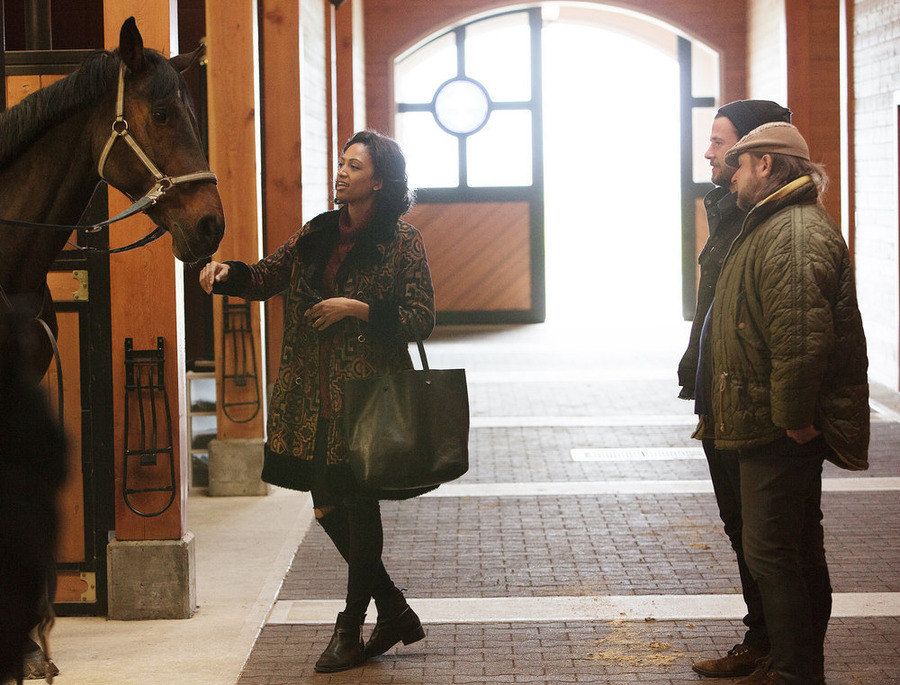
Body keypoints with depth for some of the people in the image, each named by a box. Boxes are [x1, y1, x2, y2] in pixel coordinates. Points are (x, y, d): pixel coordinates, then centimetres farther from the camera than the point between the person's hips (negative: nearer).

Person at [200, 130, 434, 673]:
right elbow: (265, 278, 16)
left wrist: (356, 309, -17)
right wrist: (228, 272, -4)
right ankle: (395, 612, 24)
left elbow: (422, 319, -9)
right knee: (328, 506, 8)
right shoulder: (318, 234, 12)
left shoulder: (403, 241, -5)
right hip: (314, 398, 6)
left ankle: (351, 629, 14)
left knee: (358, 504, 1)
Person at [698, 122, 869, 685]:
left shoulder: (795, 233, -19)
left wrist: (792, 419, -25)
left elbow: (802, 337, -29)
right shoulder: (778, 226, 18)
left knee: (772, 554, -8)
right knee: (798, 550, 17)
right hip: (778, 423, 11)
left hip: (782, 432, -11)